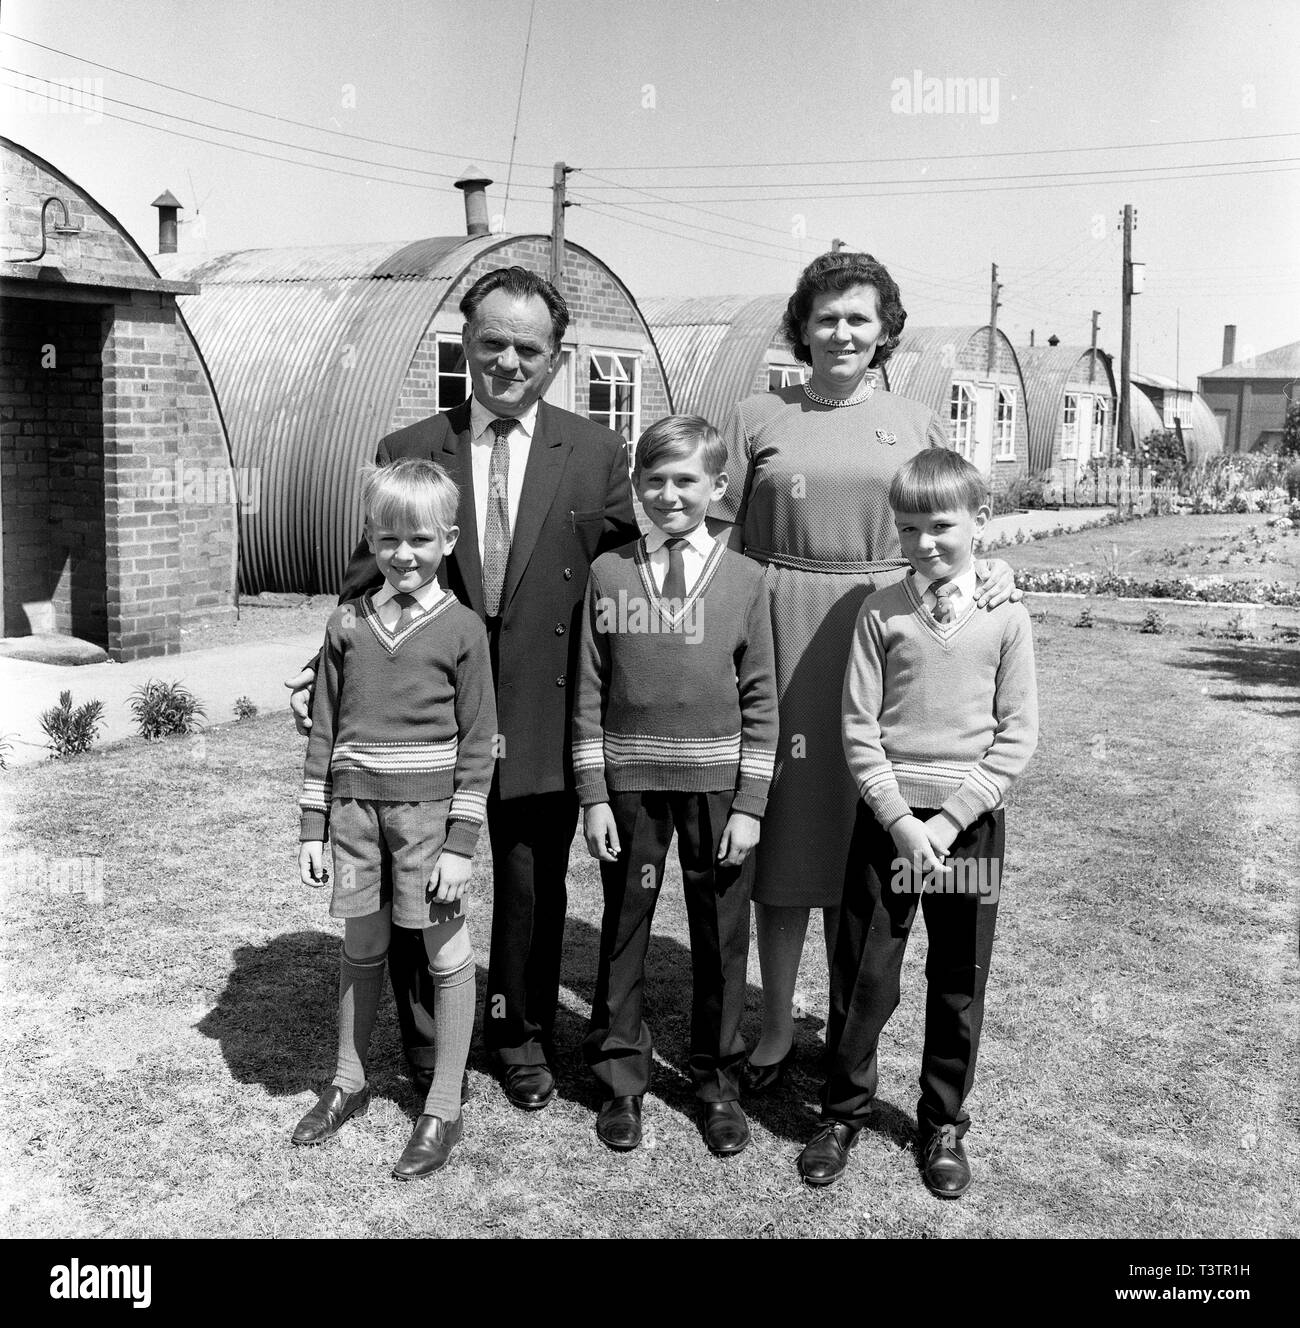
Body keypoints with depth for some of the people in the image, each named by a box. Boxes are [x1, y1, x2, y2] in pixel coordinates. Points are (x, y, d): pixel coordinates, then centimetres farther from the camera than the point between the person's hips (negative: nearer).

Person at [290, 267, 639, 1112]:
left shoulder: (597, 454, 0)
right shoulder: (408, 451, 2)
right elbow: (373, 575, 6)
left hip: (543, 716, 0)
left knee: (533, 888, 13)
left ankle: (522, 1036, 37)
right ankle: (425, 1044, 33)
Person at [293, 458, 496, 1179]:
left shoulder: (462, 628, -5)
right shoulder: (346, 624, 5)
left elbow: (478, 742, -5)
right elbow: (324, 732, 8)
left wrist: (461, 842, -9)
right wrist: (313, 829, 6)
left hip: (428, 806, -3)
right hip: (355, 804, 3)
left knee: (445, 952, 6)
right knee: (360, 946, 16)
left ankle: (443, 1107, 18)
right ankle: (349, 1081, 35)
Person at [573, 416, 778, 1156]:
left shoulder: (743, 580, -1)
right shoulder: (609, 573, 0)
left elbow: (761, 702, 0)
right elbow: (590, 692, 1)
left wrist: (750, 805, -4)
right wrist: (594, 795, -3)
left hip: (716, 784, 0)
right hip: (630, 784, 1)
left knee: (721, 936, 9)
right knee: (624, 929, 10)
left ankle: (720, 1081, 26)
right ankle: (622, 1078, 26)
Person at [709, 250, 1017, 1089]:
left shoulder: (920, 425, 10)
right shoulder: (758, 418, 6)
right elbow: (720, 538, 5)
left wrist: (993, 570, -11)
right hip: (780, 641, -1)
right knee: (785, 829, 5)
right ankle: (778, 1026, 21)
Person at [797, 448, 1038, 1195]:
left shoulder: (1006, 617, -2)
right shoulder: (881, 614, -1)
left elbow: (1018, 735, -4)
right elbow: (859, 728, -3)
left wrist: (950, 818, -12)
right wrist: (900, 819, -12)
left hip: (969, 822, 0)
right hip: (888, 817, 0)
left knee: (960, 984, 11)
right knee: (863, 974, 6)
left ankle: (944, 1125, 28)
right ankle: (844, 1113, 24)